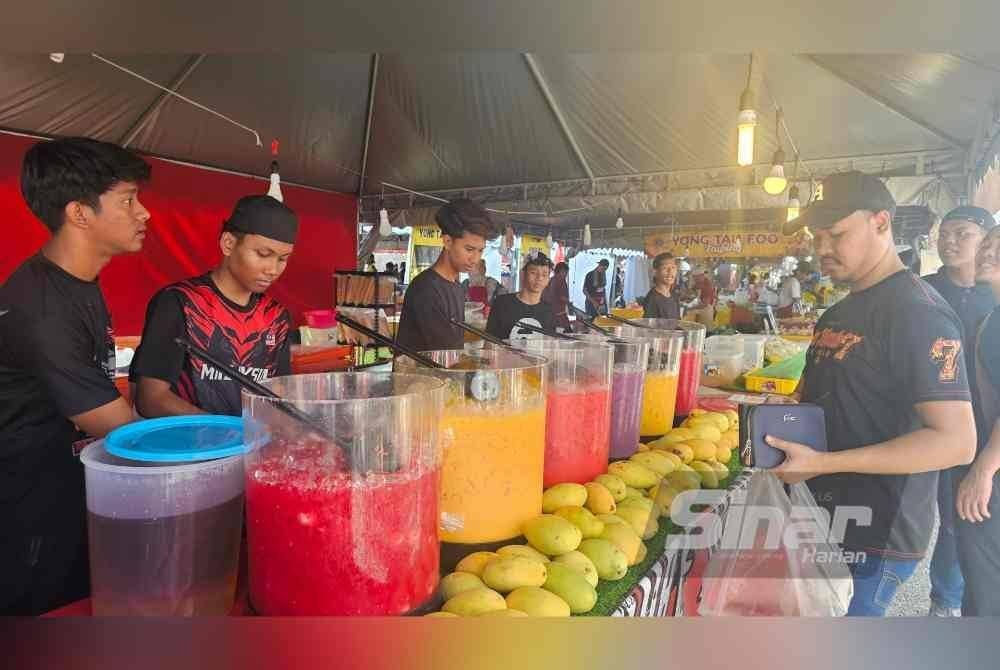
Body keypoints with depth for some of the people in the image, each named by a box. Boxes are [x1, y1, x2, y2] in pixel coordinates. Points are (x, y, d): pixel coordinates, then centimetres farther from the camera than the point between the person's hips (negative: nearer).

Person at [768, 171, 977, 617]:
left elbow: (955, 442, -22)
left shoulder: (917, 312, -16)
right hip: (824, 519, 8)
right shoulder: (840, 313, 12)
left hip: (872, 539, -8)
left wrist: (821, 463, -26)